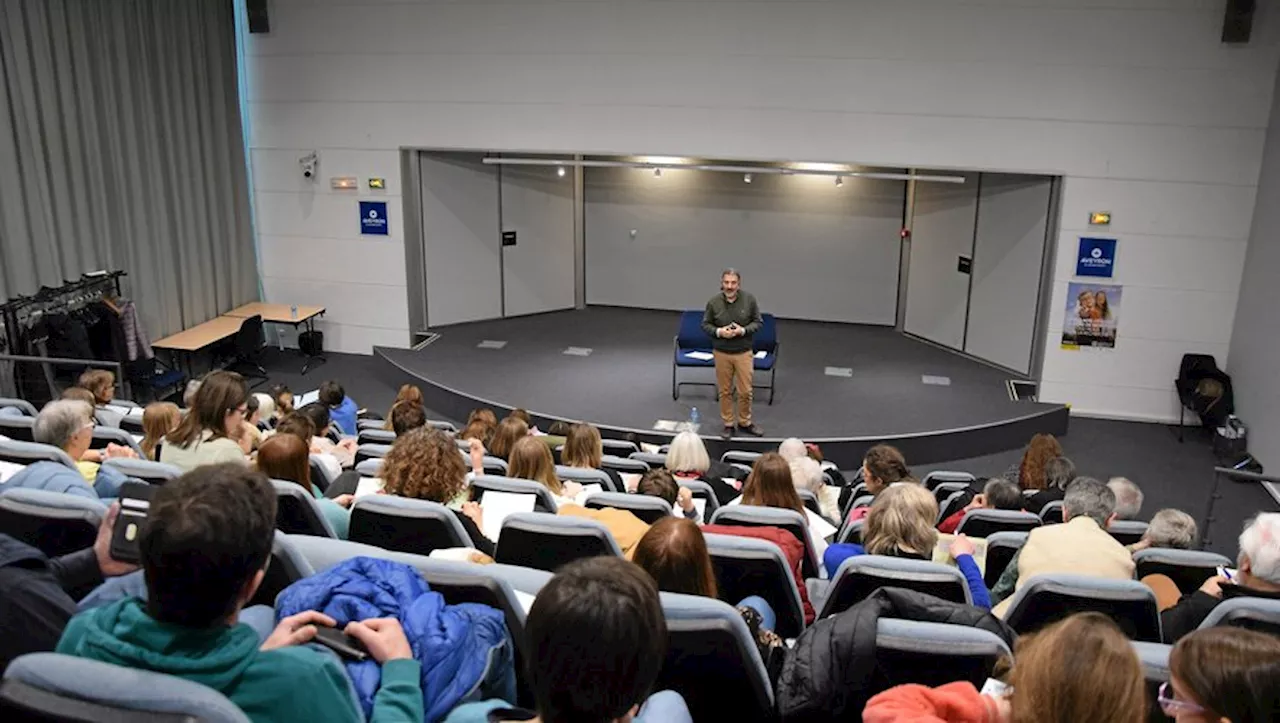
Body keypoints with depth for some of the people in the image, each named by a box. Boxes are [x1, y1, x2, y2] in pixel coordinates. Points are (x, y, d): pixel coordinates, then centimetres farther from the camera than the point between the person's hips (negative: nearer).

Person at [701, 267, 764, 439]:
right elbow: (705, 324, 2)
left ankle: (745, 423, 25)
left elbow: (758, 322, 1)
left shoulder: (749, 300, -8)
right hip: (721, 353, 0)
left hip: (743, 352, 0)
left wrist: (743, 330, -17)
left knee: (745, 391, 5)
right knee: (725, 391, 10)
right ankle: (728, 424, 24)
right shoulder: (714, 302, -8)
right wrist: (719, 331, -16)